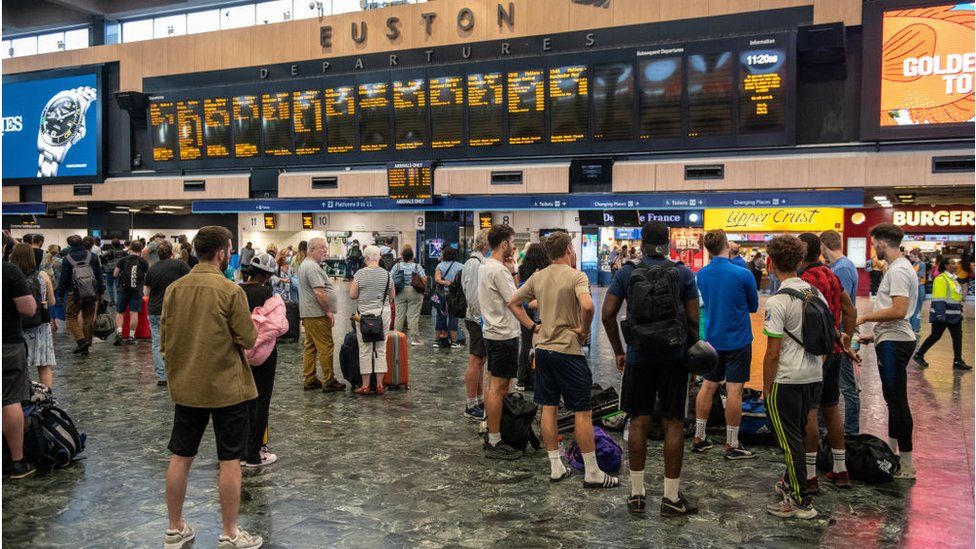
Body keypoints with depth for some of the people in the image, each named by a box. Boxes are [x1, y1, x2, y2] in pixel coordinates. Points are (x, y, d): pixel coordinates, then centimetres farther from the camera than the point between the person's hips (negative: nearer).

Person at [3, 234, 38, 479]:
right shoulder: (10, 271, -13)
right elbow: (29, 309, -17)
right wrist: (29, 297, 3)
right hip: (9, 343, -5)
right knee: (11, 401, 0)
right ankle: (17, 462, 5)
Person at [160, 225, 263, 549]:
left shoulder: (173, 289, 0)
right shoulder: (230, 291, -16)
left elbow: (165, 341, 7)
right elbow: (248, 340, -13)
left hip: (186, 387, 5)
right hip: (227, 388, -5)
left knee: (180, 457, 15)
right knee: (230, 461, 5)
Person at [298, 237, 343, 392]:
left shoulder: (304, 265, 18)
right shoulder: (313, 267, -16)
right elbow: (319, 292, -22)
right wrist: (329, 311, -15)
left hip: (307, 314, 11)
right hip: (317, 314, -11)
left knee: (310, 347, 12)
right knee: (326, 347, -6)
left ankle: (309, 379, 17)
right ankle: (328, 381, -3)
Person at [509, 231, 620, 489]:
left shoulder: (537, 277, 8)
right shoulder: (576, 276, -13)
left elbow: (513, 302, 14)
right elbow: (587, 306, -30)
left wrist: (532, 326, 10)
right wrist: (584, 330, -13)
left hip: (543, 349, 7)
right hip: (568, 351, -7)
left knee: (548, 408, 11)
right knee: (583, 412, 2)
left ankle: (555, 467, 19)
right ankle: (592, 472, 9)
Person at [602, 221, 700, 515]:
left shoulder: (627, 273, 0)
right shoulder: (684, 274, -2)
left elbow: (608, 315, -2)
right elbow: (693, 319, -5)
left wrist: (618, 351, 8)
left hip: (638, 356, 1)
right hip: (674, 357, -1)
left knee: (638, 422, 9)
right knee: (674, 425, 5)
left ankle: (637, 494, 16)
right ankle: (671, 497, 11)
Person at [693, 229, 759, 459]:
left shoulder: (701, 275, -1)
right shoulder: (743, 274, -15)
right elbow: (754, 306, 0)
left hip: (712, 339, 5)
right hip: (738, 340, -4)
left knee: (707, 387, 12)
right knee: (734, 390, 1)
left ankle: (699, 438, 19)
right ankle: (732, 445, 8)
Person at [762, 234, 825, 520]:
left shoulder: (778, 301, -17)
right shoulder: (815, 293, 5)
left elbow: (773, 353, -16)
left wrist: (766, 388, -7)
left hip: (786, 381, -7)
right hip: (814, 376, 8)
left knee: (790, 439, 2)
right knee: (798, 435, 21)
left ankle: (802, 501, 7)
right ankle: (791, 483, 35)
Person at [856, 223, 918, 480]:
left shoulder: (898, 270, -17)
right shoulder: (900, 267, 16)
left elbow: (898, 311, -27)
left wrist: (864, 318, -15)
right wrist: (875, 334, 20)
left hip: (894, 343, -11)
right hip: (892, 340, 11)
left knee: (897, 401, -6)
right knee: (894, 399, 18)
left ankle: (906, 466, 0)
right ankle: (891, 452, 30)